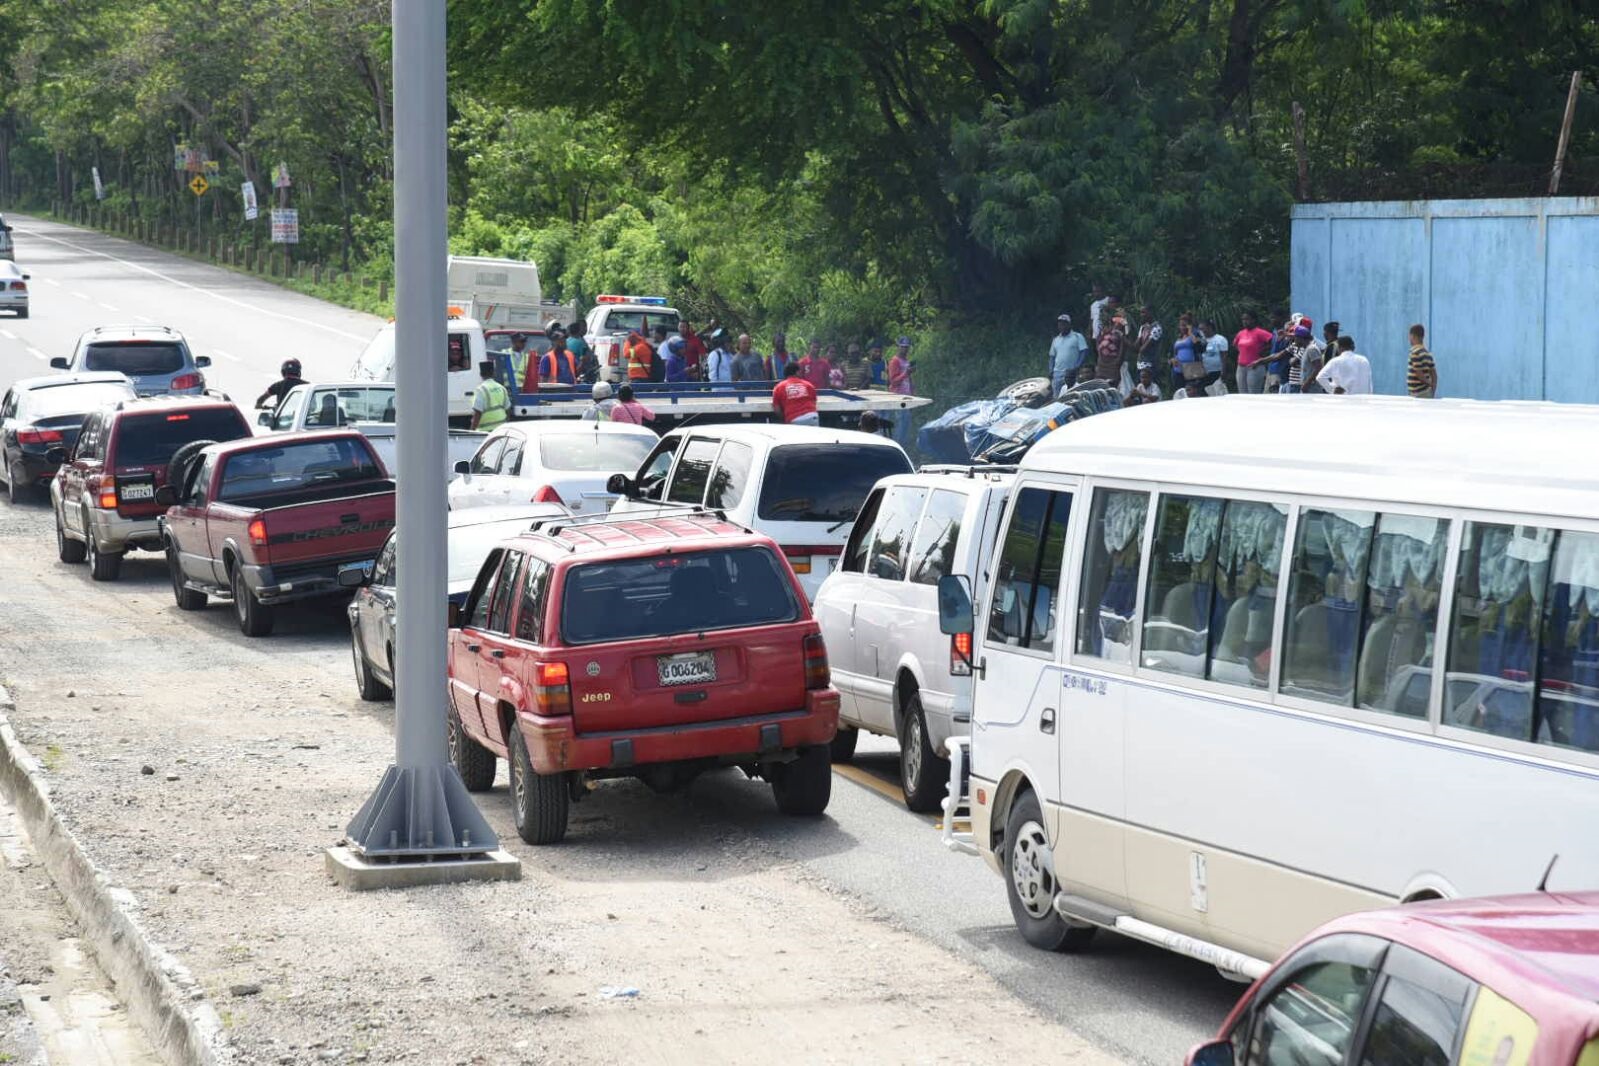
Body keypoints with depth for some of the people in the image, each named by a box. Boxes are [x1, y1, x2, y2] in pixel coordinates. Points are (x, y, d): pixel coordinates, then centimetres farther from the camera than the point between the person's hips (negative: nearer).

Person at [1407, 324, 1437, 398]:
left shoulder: (1415, 353, -14)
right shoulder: (1427, 353, 13)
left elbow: (1419, 374, -19)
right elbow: (1434, 375, 13)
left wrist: (1428, 383, -1)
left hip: (1418, 394, -9)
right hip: (1427, 393, 9)